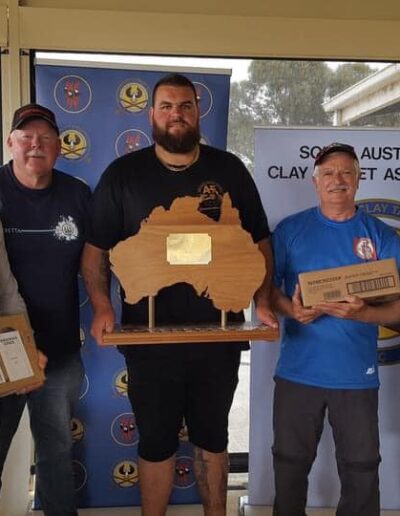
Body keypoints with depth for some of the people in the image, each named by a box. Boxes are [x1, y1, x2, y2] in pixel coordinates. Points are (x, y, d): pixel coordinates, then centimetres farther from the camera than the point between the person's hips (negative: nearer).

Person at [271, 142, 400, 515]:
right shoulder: (290, 229, 2)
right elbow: (267, 286, 2)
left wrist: (361, 314, -22)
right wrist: (291, 309, -19)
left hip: (357, 374, 0)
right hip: (298, 370, 0)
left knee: (362, 470, 11)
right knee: (290, 464, 15)